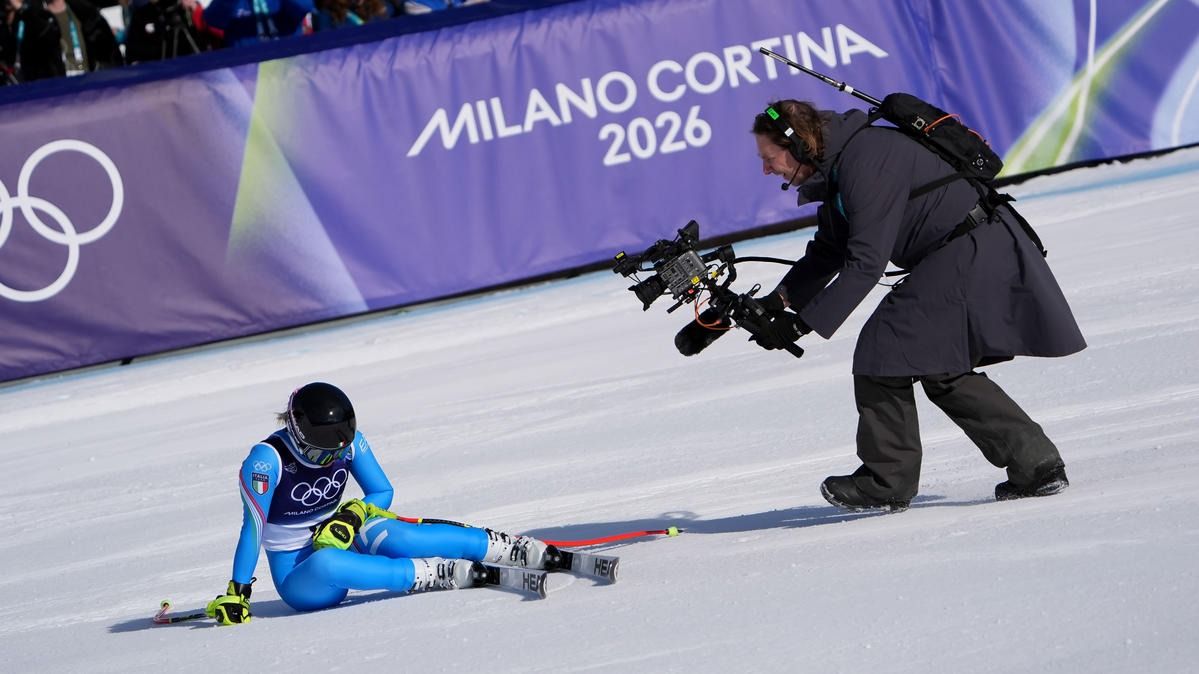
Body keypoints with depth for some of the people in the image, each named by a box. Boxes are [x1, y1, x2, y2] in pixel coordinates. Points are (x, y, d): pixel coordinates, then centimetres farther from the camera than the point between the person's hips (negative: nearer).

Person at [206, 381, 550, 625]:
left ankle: (535, 552, -29)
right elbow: (252, 529, -22)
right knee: (325, 563, -41)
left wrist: (353, 513, -18)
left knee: (393, 539, -30)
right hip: (297, 579, -3)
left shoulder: (348, 442, -7)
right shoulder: (267, 458, -21)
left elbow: (382, 492, 3)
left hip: (342, 546, 3)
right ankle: (447, 574, -40)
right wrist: (236, 594, -26)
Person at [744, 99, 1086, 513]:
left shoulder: (866, 160, -21)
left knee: (883, 347, -8)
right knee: (941, 369, 15)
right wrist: (780, 300, 2)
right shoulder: (839, 164, 12)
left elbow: (865, 262, -24)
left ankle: (886, 484, -1)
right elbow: (826, 253, 17)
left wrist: (802, 324, -21)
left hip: (972, 256, -11)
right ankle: (1036, 464, 14)